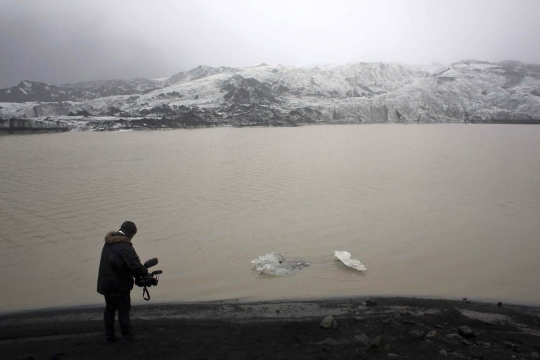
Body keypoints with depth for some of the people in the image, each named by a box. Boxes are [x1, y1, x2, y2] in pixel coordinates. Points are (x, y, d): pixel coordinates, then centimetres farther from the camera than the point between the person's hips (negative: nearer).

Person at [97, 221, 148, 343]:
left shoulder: (108, 243, 3)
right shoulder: (125, 247, -25)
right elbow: (136, 266, -32)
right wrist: (145, 271, -11)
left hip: (105, 283, 8)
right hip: (119, 286, -8)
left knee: (110, 309, 20)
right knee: (123, 310, 6)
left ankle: (109, 336, 28)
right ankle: (127, 335, 14)